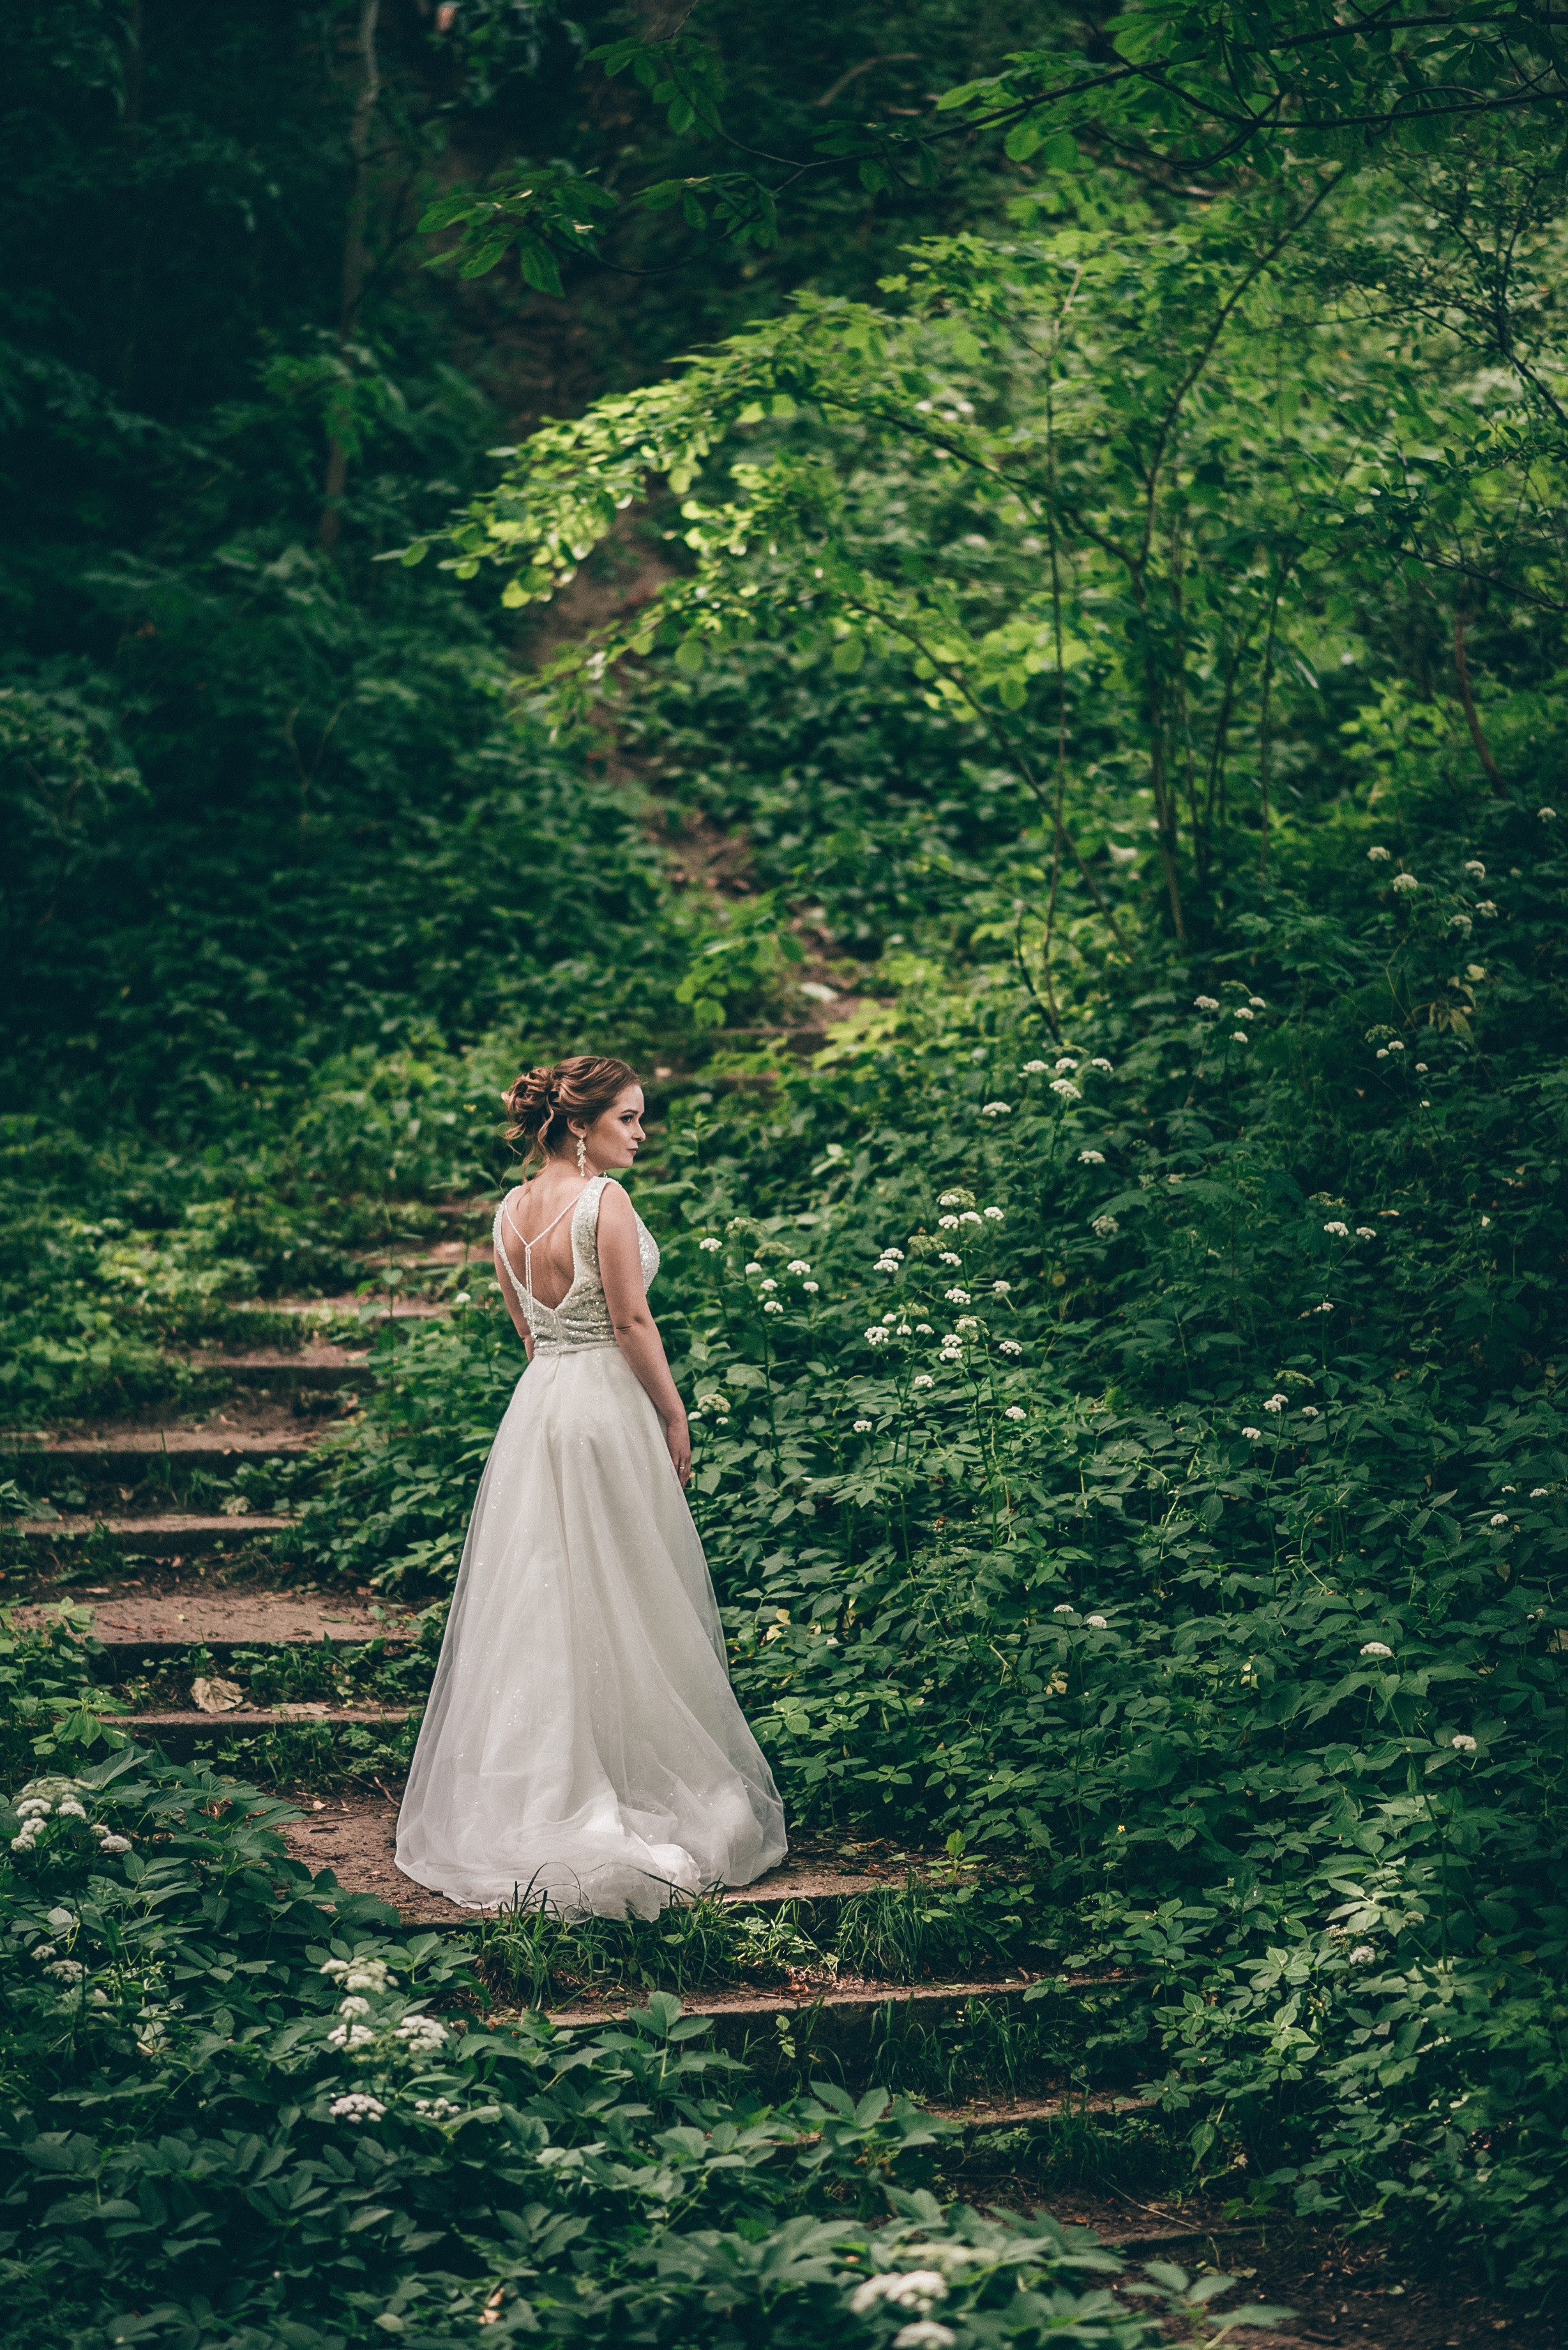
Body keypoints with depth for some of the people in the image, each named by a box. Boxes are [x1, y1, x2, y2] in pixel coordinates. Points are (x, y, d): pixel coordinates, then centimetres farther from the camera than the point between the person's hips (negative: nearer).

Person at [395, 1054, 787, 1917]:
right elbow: (632, 1324, -15)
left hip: (536, 1402, 7)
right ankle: (648, 1788, 13)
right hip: (609, 1404, -7)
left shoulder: (509, 1212, 5)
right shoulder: (604, 1201, -16)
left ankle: (529, 1797, 19)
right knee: (622, 1605, 3)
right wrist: (674, 1415, -6)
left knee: (537, 1597, 12)